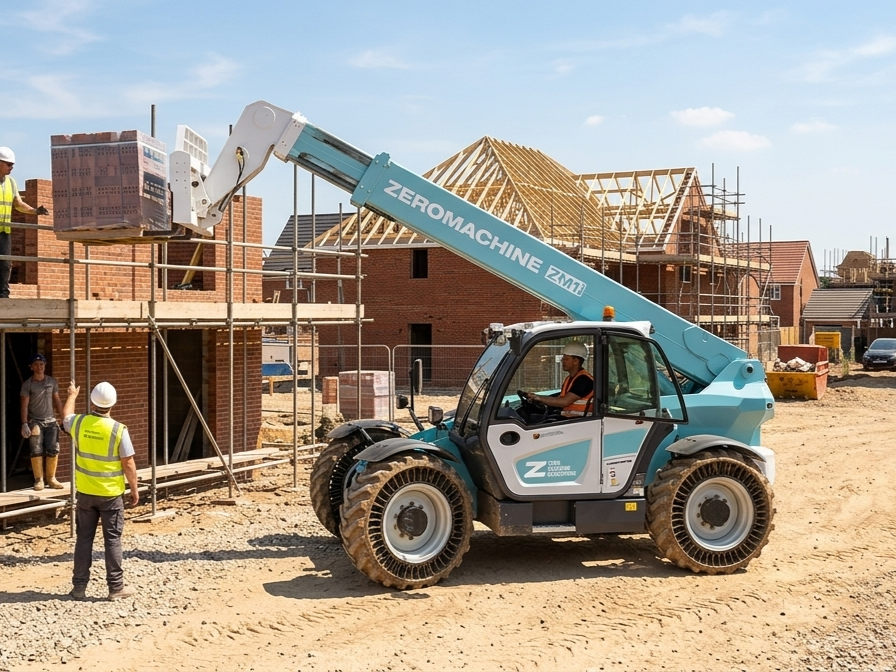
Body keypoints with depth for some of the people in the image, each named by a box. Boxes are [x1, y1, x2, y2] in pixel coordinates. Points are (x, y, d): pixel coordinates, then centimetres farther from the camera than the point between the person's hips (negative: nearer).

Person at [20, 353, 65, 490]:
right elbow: (24, 406, -5)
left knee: (53, 451, -1)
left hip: (51, 421, 3)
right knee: (36, 451, -4)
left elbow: (57, 401, 12)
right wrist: (24, 424, -13)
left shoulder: (52, 381, 7)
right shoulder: (27, 384, -3)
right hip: (35, 422, -3)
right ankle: (39, 480, 4)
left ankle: (51, 478, 10)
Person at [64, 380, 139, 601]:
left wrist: (72, 395, 38)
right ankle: (116, 587, 7)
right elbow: (128, 464, -12)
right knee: (112, 540, 4)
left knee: (84, 539, 11)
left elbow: (66, 417, 21)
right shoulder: (119, 430, -16)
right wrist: (134, 490, 1)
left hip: (85, 492, 3)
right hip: (111, 494, -3)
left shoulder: (79, 423, -6)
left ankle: (79, 586, 15)